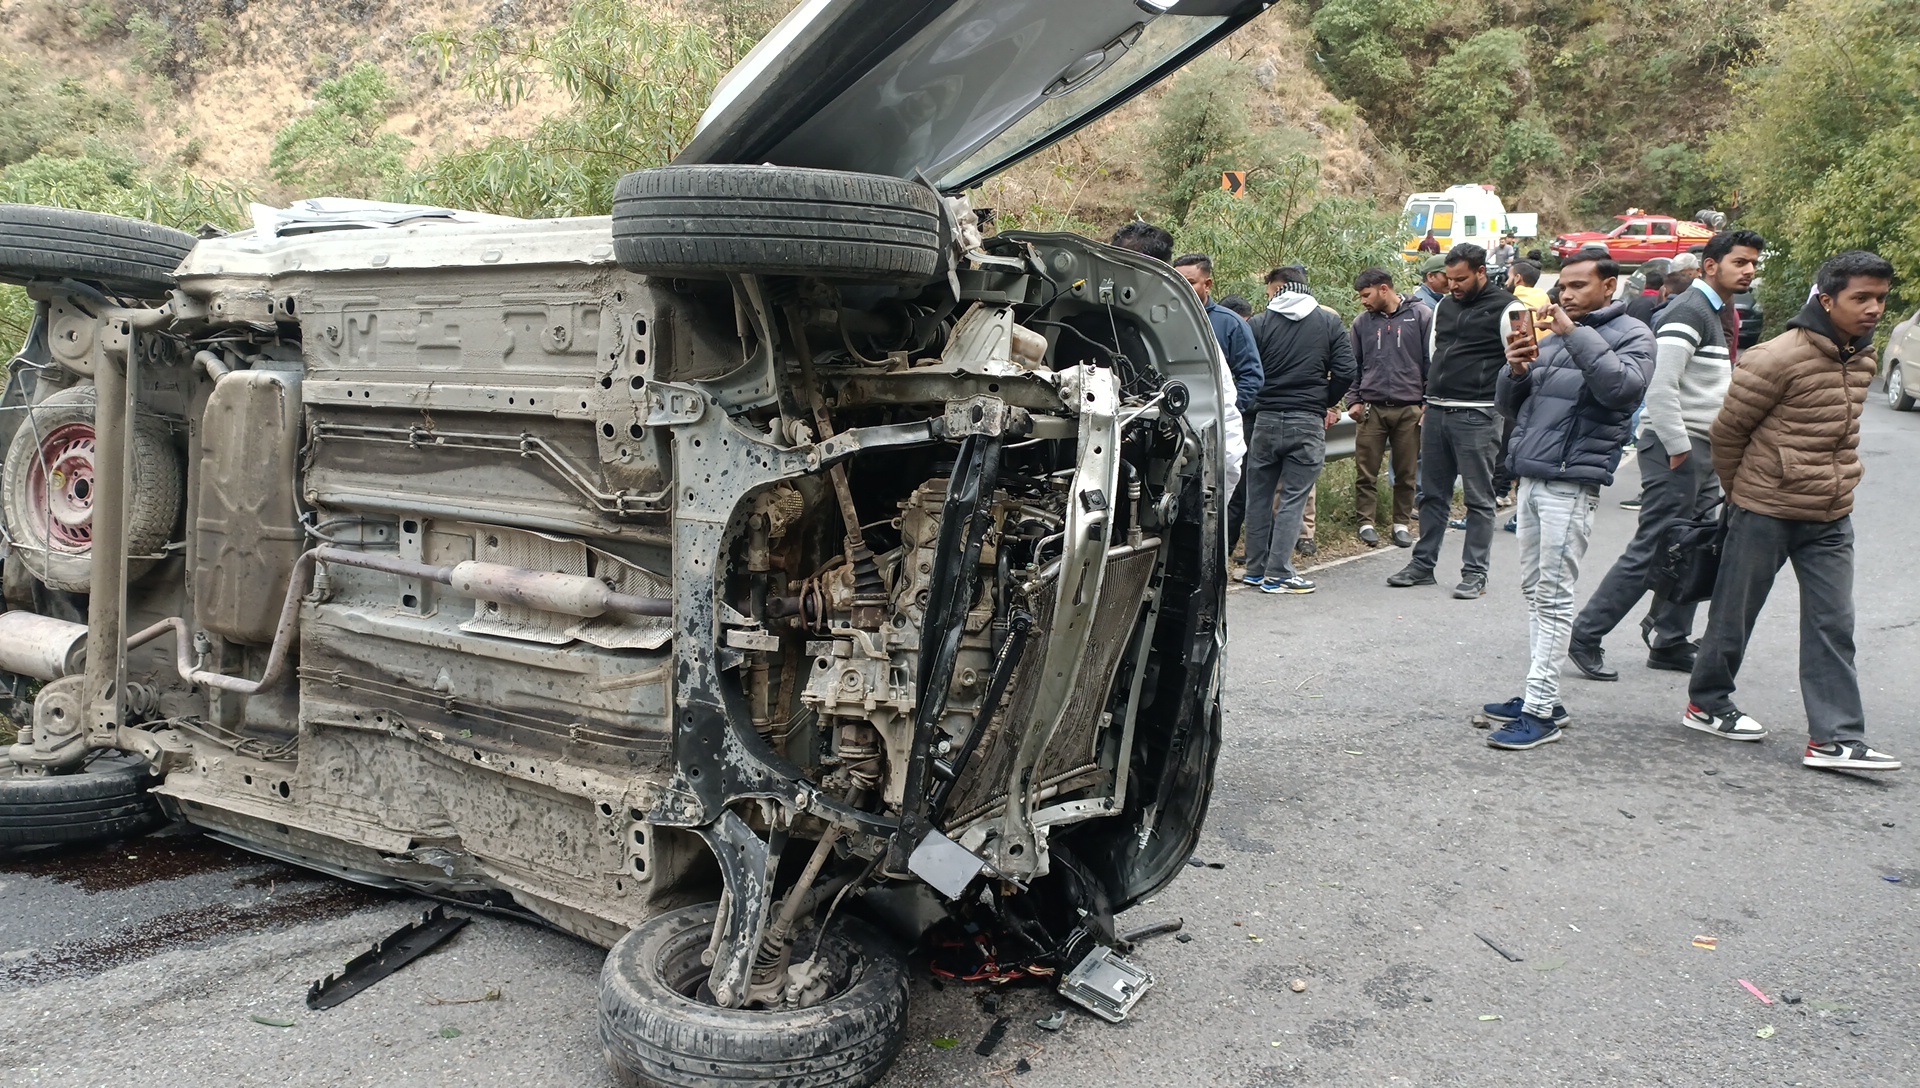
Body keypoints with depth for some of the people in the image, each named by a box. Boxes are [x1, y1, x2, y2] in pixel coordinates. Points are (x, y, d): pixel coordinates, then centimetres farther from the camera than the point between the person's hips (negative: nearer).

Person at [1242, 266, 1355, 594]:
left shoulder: (1260, 322, 1)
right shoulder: (1330, 322, 3)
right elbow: (1345, 372, -2)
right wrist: (1326, 404, 13)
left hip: (1266, 419, 1)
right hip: (1308, 422, -1)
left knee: (1258, 495, 12)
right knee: (1294, 498, 2)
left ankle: (1257, 568, 17)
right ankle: (1278, 574, -2)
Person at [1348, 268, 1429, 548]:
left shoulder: (1421, 317, 2)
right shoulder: (1362, 323, 10)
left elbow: (1431, 362, 2)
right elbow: (1354, 366, 14)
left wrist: (1429, 404, -3)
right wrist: (1353, 400, 3)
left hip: (1410, 409, -2)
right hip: (1371, 409, 2)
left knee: (1406, 473, 6)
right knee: (1366, 472, 0)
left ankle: (1402, 523, 17)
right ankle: (1367, 522, 10)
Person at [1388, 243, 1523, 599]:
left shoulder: (1505, 310, -5)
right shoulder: (1444, 306, 15)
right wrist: (1430, 402, 16)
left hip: (1476, 416, -6)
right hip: (1437, 412, 7)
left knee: (1479, 498, 0)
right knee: (1433, 494, 11)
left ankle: (1475, 573, 5)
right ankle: (1423, 564, 19)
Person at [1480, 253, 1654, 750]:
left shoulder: (1630, 334, -1)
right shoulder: (1553, 335, 18)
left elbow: (1623, 386, -22)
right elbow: (1510, 404, 18)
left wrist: (1575, 333, -20)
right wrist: (1516, 370, -3)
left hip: (1571, 482, -7)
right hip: (1531, 478, 8)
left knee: (1554, 596, -8)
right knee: (1535, 591, 11)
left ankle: (1541, 713, -6)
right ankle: (1539, 696, 19)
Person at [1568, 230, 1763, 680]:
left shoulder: (1718, 313, 18)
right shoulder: (1689, 312, -13)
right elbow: (1660, 387, -23)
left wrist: (1712, 449, 17)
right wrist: (1678, 449, -19)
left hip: (1702, 449, 10)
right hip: (1675, 446, -10)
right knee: (1651, 551, -9)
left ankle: (1670, 642, 20)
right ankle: (1586, 638, -3)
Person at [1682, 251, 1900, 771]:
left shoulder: (1862, 359, 7)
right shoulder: (1779, 358, -17)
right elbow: (1727, 431, -8)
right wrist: (1743, 493, 4)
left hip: (1832, 519, 6)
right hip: (1766, 514, -6)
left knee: (1833, 626, 2)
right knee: (1735, 616, 7)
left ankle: (1834, 738, 5)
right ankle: (1706, 704, 25)